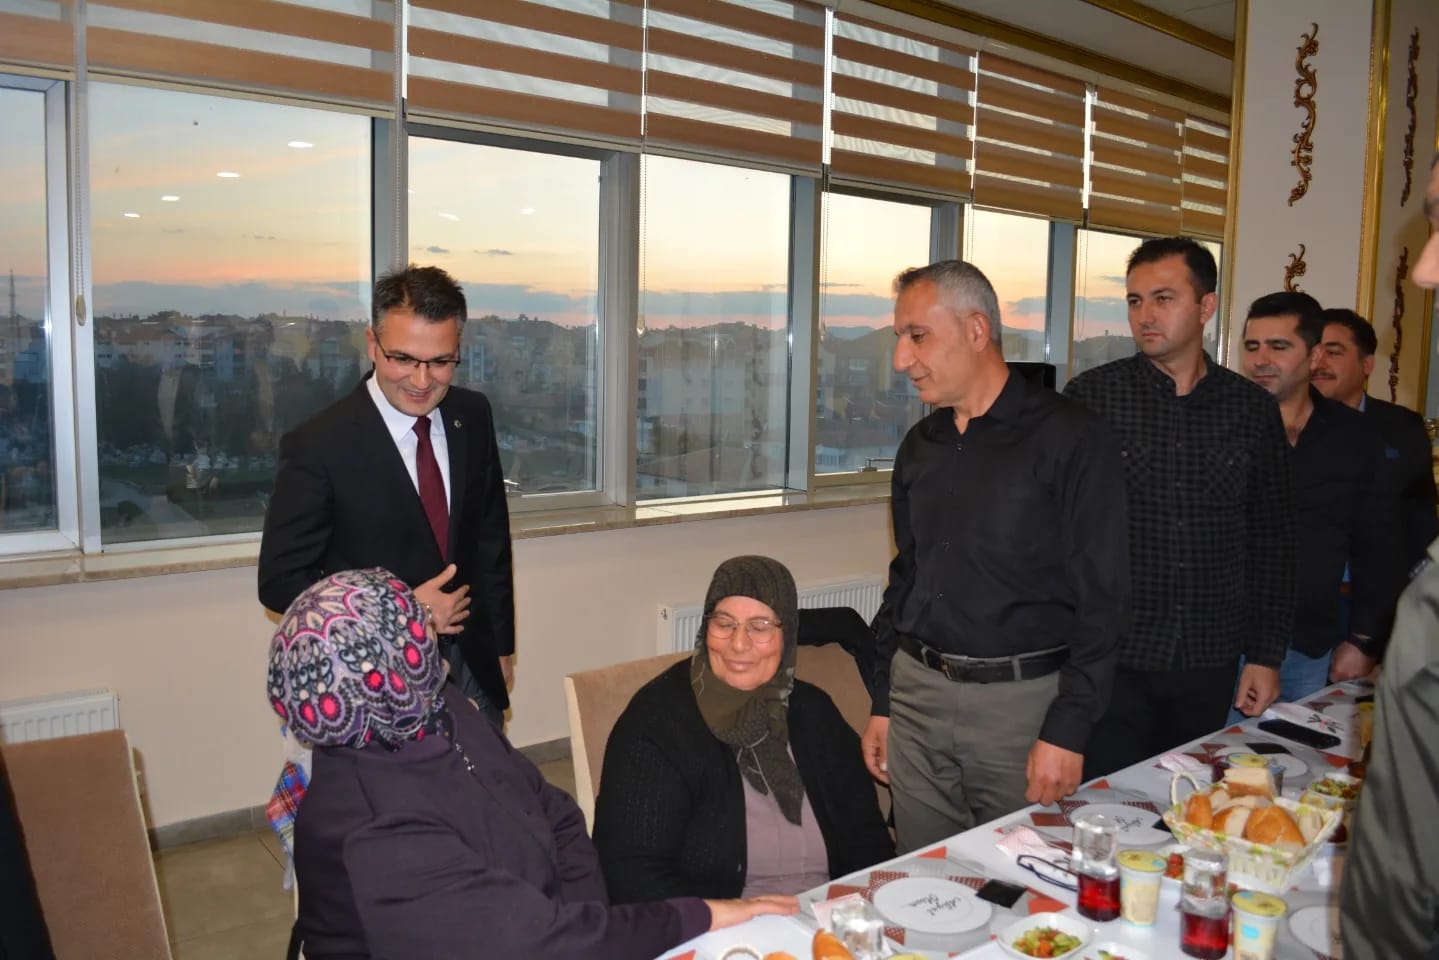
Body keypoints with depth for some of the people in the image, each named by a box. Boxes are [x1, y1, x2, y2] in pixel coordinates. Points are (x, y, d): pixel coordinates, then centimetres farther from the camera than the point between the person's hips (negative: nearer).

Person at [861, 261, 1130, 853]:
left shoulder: (1070, 438, -9)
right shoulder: (920, 446, 10)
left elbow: (1101, 597, -11)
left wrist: (1067, 731, -14)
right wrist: (882, 704, 13)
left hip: (1022, 703, -5)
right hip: (916, 693, 5)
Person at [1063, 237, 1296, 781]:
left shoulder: (1252, 410, 4)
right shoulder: (1090, 397, -4)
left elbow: (1272, 543, 9)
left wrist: (1266, 655, 7)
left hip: (1208, 665, 3)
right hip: (1110, 659, -2)